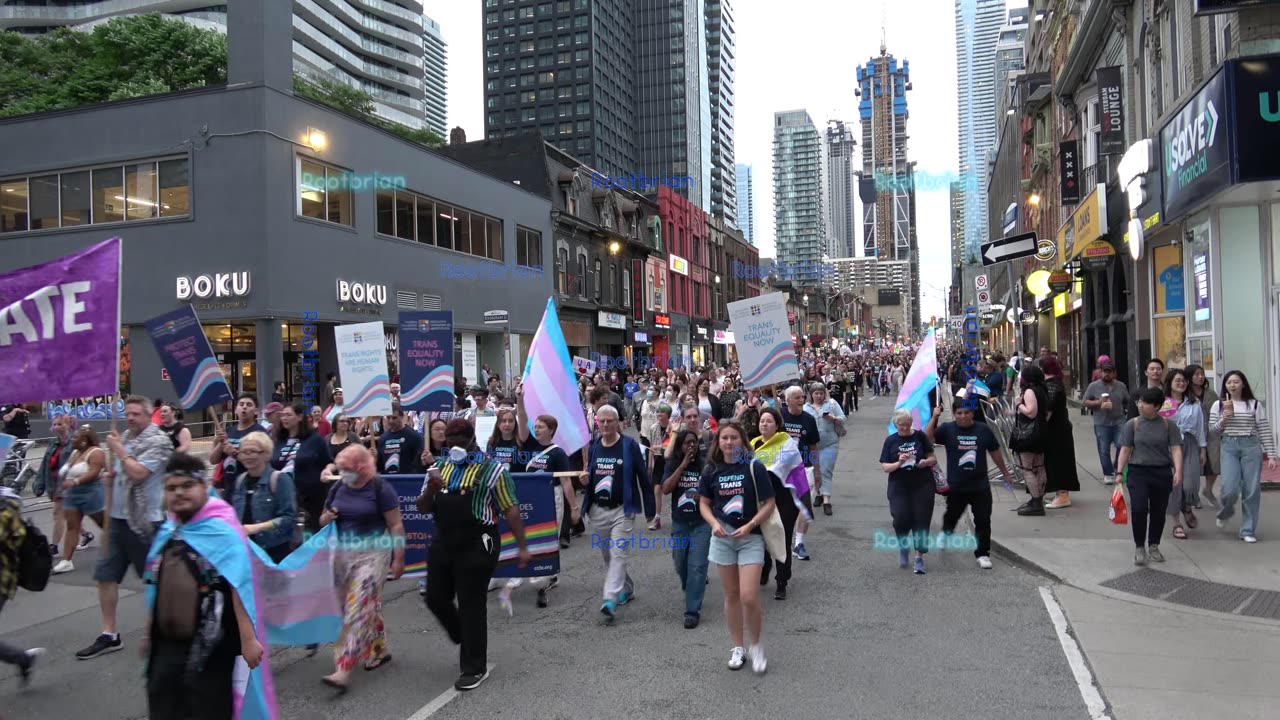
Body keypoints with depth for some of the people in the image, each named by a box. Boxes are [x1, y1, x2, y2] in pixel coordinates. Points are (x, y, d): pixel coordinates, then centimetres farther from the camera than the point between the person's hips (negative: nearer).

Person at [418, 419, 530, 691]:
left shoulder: (492, 470, -7)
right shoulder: (439, 467, 10)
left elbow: (511, 509, -8)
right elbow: (423, 508, 12)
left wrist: (522, 546, -13)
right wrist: (430, 490, -11)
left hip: (476, 546, -7)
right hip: (442, 544, 7)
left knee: (471, 606, -1)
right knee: (436, 598, 14)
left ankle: (475, 668, 13)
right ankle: (469, 642, 38)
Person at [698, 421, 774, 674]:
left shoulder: (754, 467, -9)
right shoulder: (712, 471, 1)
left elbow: (769, 503, -7)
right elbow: (704, 503, 9)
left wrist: (750, 525, -18)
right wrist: (714, 523, -9)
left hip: (750, 538, -3)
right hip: (723, 537, 3)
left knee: (749, 597, -10)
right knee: (731, 595, 11)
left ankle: (756, 646, 13)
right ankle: (738, 647, 26)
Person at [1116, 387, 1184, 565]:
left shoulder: (1168, 425, 0)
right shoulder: (1132, 425, 0)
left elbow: (1176, 449, -4)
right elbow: (1125, 450, 1)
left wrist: (1178, 471, -16)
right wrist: (1119, 472, -4)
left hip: (1162, 472, 1)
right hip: (1137, 472, -1)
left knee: (1158, 511, 9)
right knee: (1138, 509, -11)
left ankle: (1153, 546, 27)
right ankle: (1140, 548, 4)